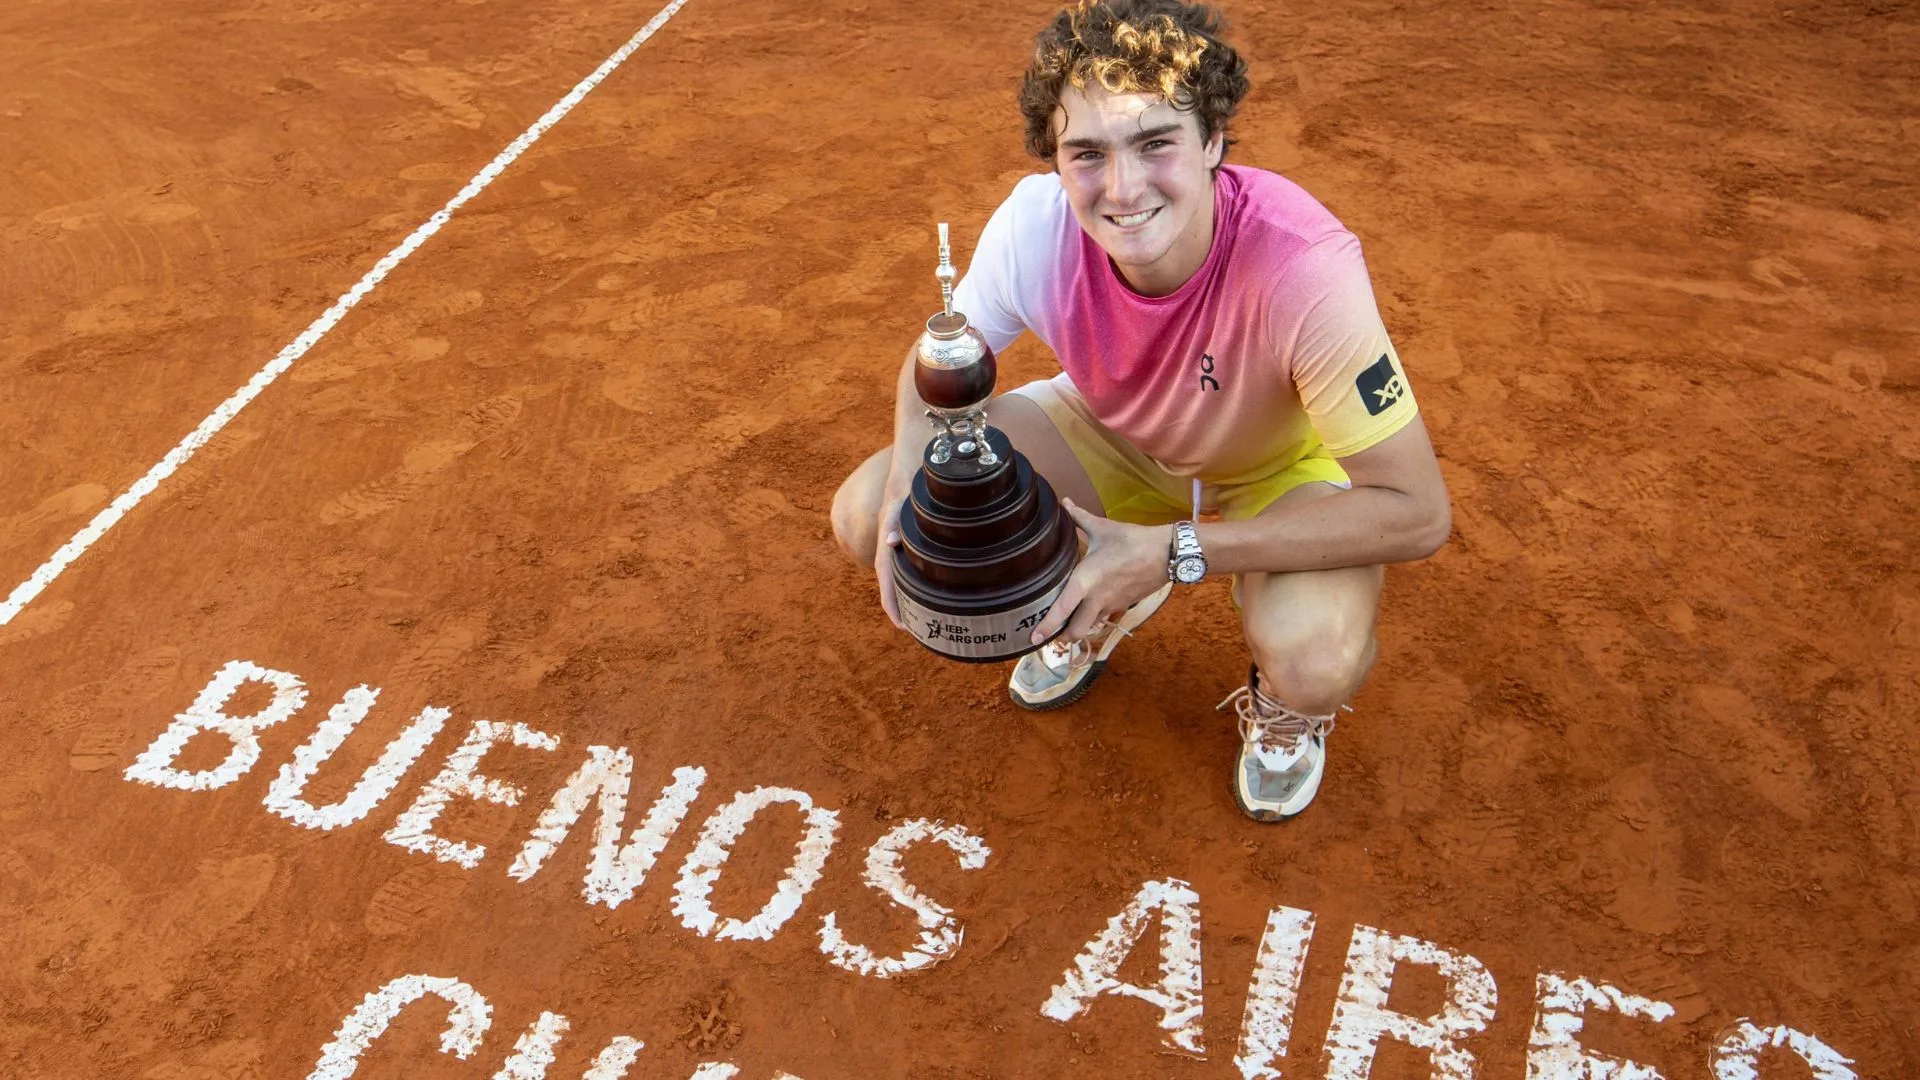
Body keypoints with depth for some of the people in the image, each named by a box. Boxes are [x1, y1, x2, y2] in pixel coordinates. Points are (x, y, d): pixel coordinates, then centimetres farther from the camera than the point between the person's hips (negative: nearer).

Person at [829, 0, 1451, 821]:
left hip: (1280, 471, -3)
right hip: (1114, 438, 4)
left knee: (1313, 659, -37)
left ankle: (1285, 711, 6)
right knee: (865, 517, -12)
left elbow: (1418, 512, -34)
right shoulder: (1035, 223, -27)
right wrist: (908, 481, -28)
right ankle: (1093, 613, 15)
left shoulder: (1303, 267, -38)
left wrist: (1172, 553, -38)